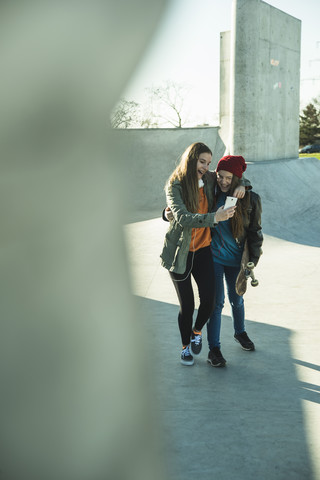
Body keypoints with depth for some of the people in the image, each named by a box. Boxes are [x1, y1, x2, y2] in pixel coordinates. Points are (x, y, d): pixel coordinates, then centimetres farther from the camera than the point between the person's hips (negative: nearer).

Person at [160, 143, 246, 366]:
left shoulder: (210, 180, 0)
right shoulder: (175, 186, -14)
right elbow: (183, 218, -28)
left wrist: (240, 186, -7)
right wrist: (214, 217, -41)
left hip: (203, 249, 4)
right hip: (180, 252, -4)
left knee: (209, 299, -5)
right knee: (187, 304, 2)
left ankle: (197, 331, 29)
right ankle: (186, 345, 29)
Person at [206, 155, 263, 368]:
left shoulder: (250, 199, -8)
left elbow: (255, 232, 0)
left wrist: (252, 262, -2)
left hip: (236, 258, 1)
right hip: (213, 256, -1)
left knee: (237, 299, 18)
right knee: (217, 302, -2)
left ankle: (240, 332, 45)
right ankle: (214, 348, 9)